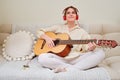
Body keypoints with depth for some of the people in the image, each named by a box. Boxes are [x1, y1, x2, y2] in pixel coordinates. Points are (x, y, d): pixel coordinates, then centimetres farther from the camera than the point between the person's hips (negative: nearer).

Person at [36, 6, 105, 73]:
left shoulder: (82, 32, 15)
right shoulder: (58, 28, 16)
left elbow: (86, 47, 5)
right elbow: (40, 32, 18)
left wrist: (91, 48, -19)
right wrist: (47, 38, -4)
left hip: (77, 59, 1)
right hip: (60, 59, 0)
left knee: (100, 53, -23)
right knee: (42, 58, -30)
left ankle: (69, 69, -34)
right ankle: (72, 67, -27)